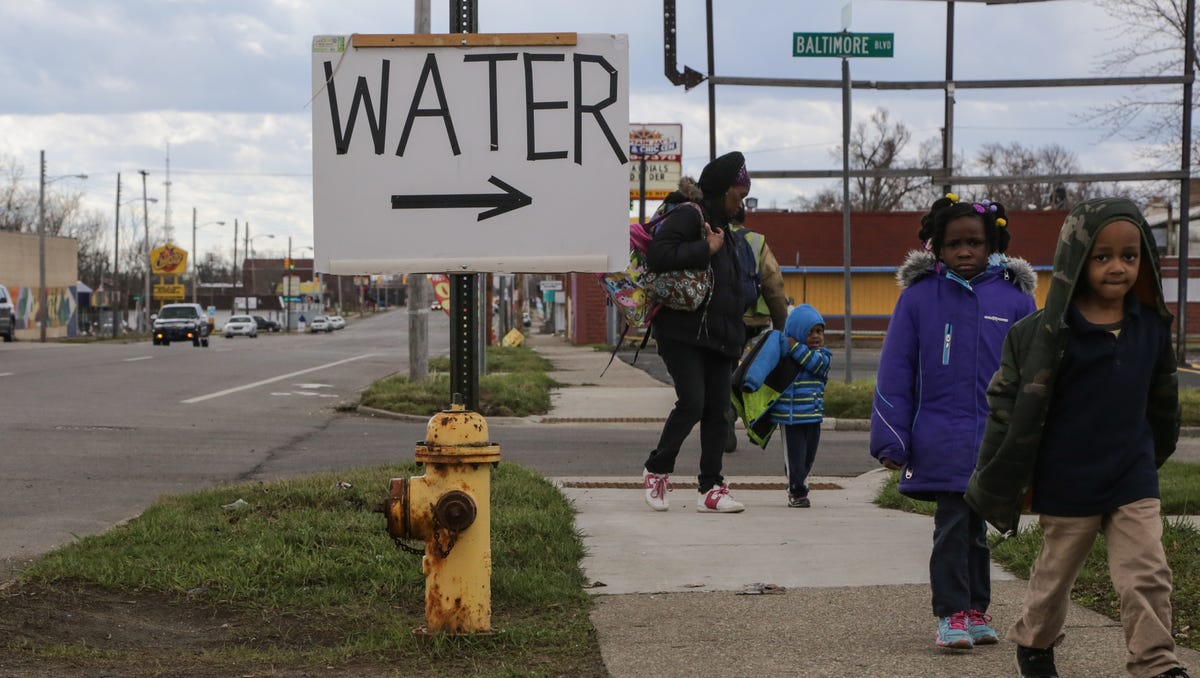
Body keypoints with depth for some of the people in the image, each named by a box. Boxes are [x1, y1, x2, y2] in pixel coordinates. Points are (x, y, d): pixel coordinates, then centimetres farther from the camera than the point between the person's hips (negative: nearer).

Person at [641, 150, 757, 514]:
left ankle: (711, 488, 6)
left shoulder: (722, 226, 23)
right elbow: (657, 255, -24)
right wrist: (706, 249, -21)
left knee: (717, 409, 3)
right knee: (692, 402, -15)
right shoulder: (687, 216, -7)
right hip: (683, 330, -9)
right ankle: (657, 469, 5)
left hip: (718, 334, 9)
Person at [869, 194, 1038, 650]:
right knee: (952, 526, -3)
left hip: (995, 439, 2)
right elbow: (895, 371, 0)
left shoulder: (1015, 298, 0)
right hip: (940, 438, -2)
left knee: (975, 527, 14)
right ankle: (952, 614, 5)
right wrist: (891, 439, -2)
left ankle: (975, 610, 25)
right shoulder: (918, 296, -3)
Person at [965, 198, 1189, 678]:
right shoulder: (1048, 332, -15)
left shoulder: (1151, 326, 0)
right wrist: (996, 484, -7)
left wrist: (1155, 453, 24)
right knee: (1055, 574, 15)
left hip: (1133, 481, 3)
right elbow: (1011, 405, -11)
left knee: (1148, 577, -5)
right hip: (1067, 486, -3)